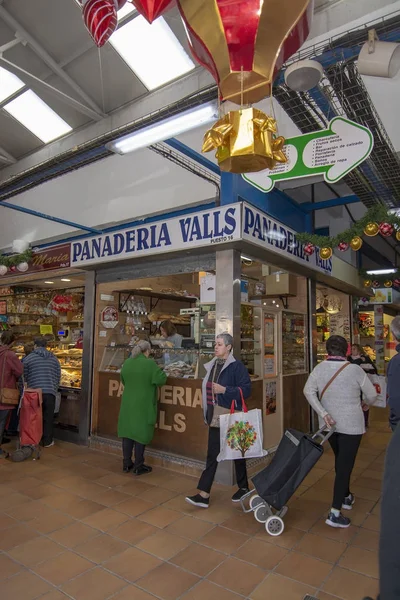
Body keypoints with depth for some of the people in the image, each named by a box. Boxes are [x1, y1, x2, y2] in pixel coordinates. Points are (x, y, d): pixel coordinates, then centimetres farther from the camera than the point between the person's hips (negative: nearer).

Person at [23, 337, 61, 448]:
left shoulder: (28, 358, 1)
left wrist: (29, 387, 19)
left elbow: (24, 377, 4)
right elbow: (58, 377, 10)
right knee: (48, 418, 9)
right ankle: (47, 441, 15)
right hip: (50, 392, 1)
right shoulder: (54, 359, 9)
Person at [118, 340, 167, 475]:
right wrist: (162, 372, 5)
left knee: (127, 432, 14)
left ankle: (126, 464, 24)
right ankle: (138, 466, 15)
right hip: (143, 406, -5)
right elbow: (160, 380, -15)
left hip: (128, 404, 5)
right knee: (141, 433, 5)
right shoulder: (150, 363, -16)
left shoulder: (126, 363, 3)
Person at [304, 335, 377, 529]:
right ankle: (335, 513, 0)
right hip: (351, 424, -4)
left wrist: (323, 414, -13)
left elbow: (308, 391, -14)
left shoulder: (319, 368, -5)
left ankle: (346, 497, 41)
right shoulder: (354, 369, -13)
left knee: (341, 461, 23)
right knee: (345, 465, 1)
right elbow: (372, 395, -4)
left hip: (330, 424, 4)